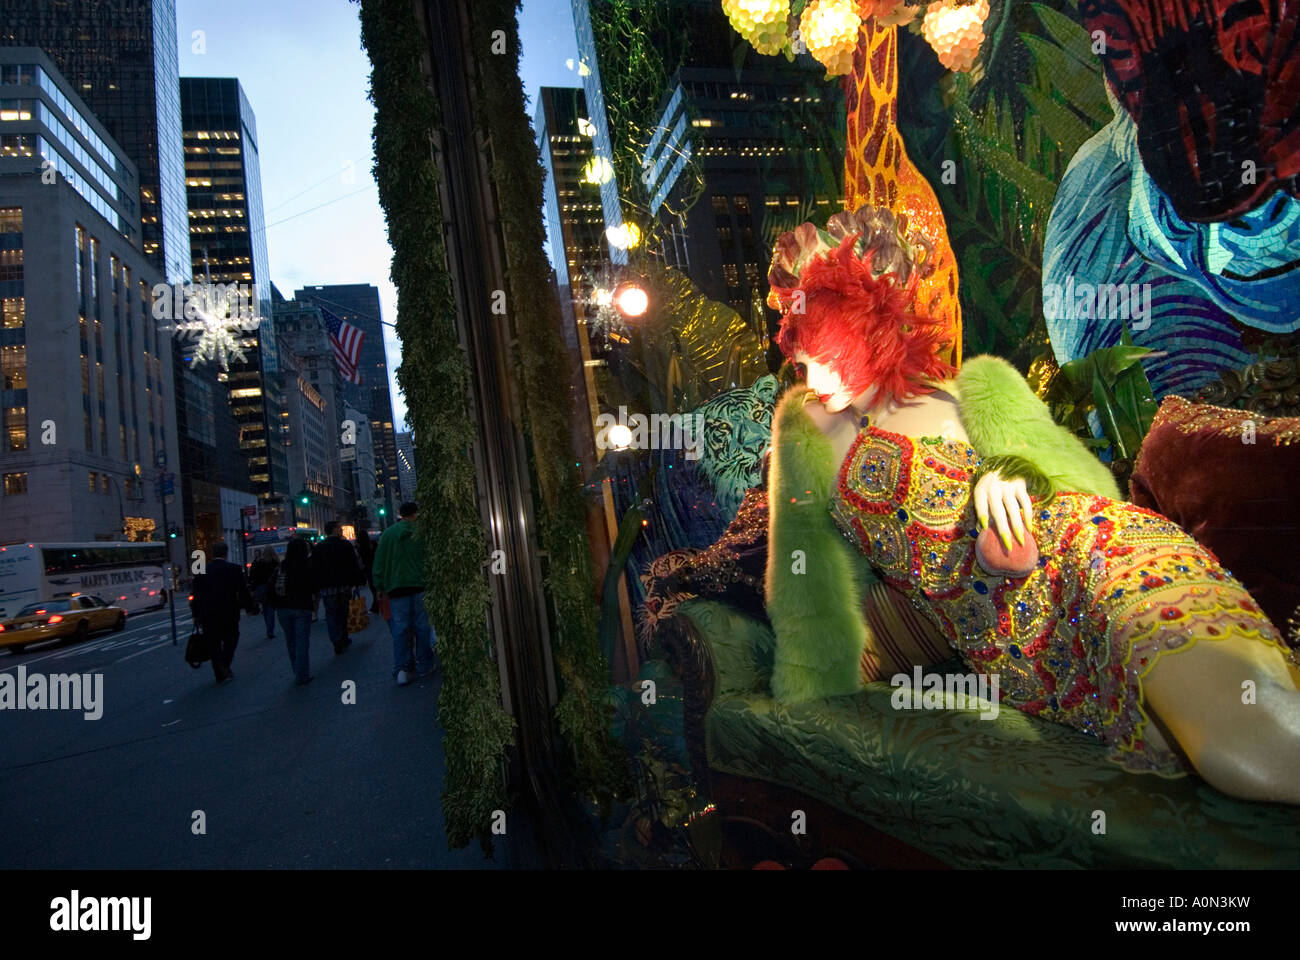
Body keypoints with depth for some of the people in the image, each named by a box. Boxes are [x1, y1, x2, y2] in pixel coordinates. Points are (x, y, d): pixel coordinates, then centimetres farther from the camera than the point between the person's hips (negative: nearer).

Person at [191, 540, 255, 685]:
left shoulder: (201, 571, -1)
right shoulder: (235, 569, -8)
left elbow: (196, 595, 3)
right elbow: (243, 591, -6)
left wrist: (196, 615, 11)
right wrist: (249, 607, 8)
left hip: (208, 616, 2)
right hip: (229, 614, -2)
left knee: (214, 646, 12)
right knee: (230, 640, 14)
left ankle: (220, 674, 15)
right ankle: (225, 666, -6)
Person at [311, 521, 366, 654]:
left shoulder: (318, 548, 3)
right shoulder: (346, 545, -2)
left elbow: (314, 570, 3)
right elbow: (355, 566, -4)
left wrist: (316, 588, 7)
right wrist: (357, 581, 2)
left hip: (326, 588, 0)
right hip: (344, 586, 0)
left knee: (331, 614, 1)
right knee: (343, 613, 14)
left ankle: (337, 642, -12)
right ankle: (344, 640, 20)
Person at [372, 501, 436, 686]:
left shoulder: (388, 534, 4)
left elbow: (379, 562, 5)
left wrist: (380, 586, 11)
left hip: (396, 587, 1)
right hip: (419, 586, -1)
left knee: (399, 630, 5)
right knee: (422, 627, 8)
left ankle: (401, 669, -2)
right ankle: (424, 667, 13)